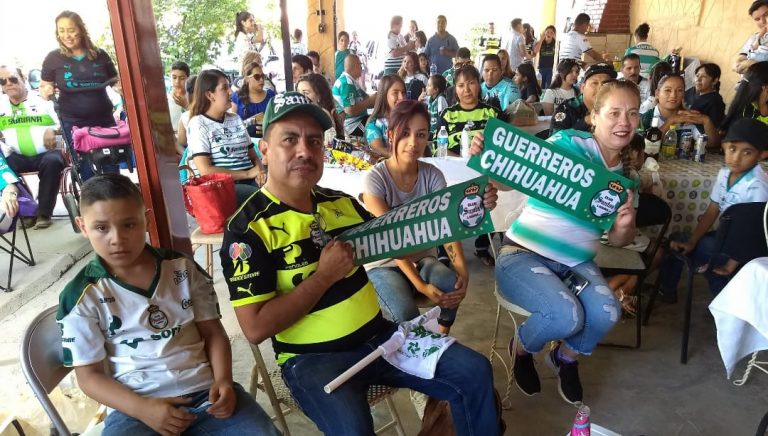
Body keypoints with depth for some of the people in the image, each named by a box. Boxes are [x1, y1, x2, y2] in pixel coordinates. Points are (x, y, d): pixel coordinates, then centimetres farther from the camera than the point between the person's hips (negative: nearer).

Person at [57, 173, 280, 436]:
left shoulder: (183, 268, 4)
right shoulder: (82, 297, -1)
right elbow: (89, 375, 1)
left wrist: (223, 381, -9)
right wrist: (143, 409, -14)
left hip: (207, 389, 1)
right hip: (136, 407, -1)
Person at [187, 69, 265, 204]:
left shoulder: (236, 119, 17)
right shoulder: (197, 124, -1)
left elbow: (253, 155, 17)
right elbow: (205, 171, -11)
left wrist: (259, 170, -7)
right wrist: (247, 174, -15)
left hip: (250, 180, 6)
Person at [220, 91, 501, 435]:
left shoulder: (341, 203, 5)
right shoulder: (248, 228, -14)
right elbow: (256, 328, -19)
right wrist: (325, 275, -19)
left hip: (379, 335, 6)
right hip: (313, 358, -5)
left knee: (474, 372, 3)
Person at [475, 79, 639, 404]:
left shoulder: (626, 176, 10)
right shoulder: (567, 143, -9)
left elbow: (618, 240, 14)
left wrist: (626, 224, -10)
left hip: (577, 263, 6)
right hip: (523, 255, -5)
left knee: (606, 313, -23)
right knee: (567, 316, -29)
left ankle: (566, 358, 14)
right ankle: (521, 349, 10)